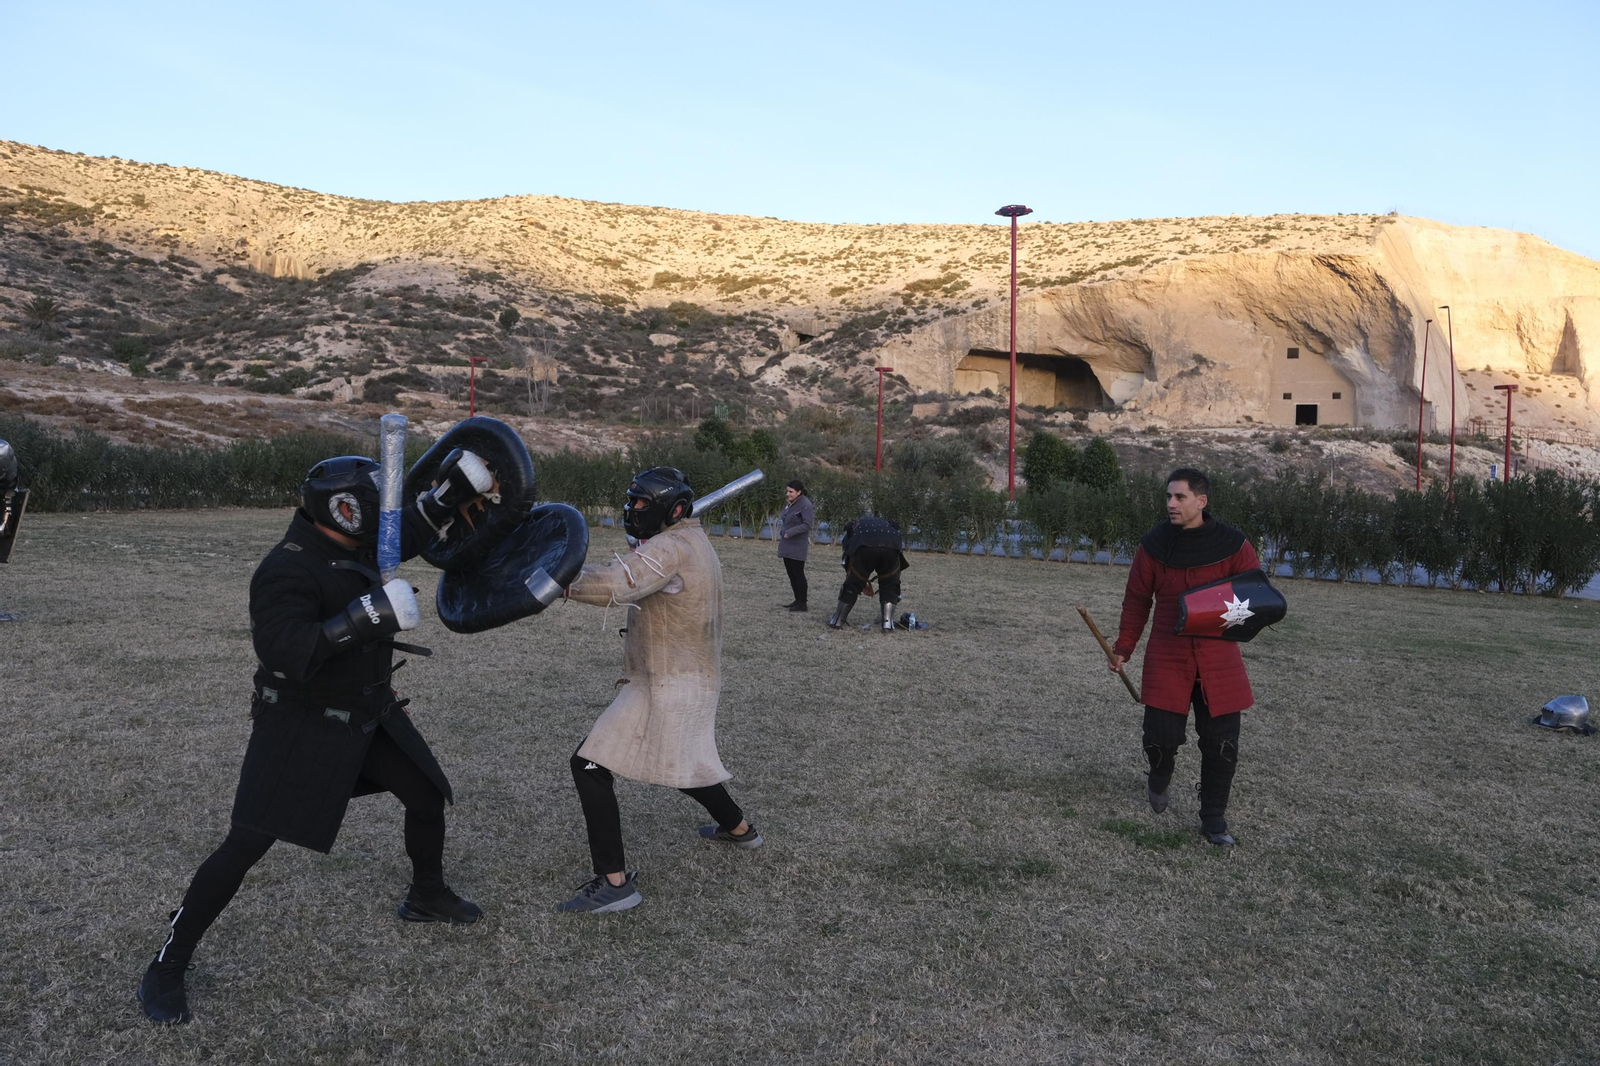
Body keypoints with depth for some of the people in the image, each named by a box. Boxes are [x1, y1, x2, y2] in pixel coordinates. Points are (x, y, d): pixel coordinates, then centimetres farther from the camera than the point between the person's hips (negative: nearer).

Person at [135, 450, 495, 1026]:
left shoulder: (351, 545, -1)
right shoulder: (287, 570, -26)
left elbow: (407, 534, 19)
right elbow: (284, 652, -38)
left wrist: (451, 490, 7)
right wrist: (364, 617, -42)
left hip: (368, 715, 9)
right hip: (300, 725, -8)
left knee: (427, 795, 16)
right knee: (247, 843, -9)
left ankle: (427, 896, 43)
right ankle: (165, 970, 7)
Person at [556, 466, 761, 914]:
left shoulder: (668, 549, -19)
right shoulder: (697, 543, 12)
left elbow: (610, 587, -32)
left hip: (666, 687, -10)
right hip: (697, 680, 10)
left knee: (591, 766, -9)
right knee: (680, 762, 31)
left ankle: (615, 882, -10)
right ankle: (738, 828, 49)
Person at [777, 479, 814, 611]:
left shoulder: (805, 505, -14)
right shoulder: (791, 504, 12)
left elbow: (807, 525, -19)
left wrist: (790, 532, -23)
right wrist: (782, 533, 7)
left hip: (797, 547, -9)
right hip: (787, 546, 9)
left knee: (798, 574, -4)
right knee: (791, 574, 12)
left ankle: (802, 603, 1)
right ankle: (797, 600, 22)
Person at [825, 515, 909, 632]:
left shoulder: (855, 526, 39)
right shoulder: (890, 525, 42)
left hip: (863, 545, -1)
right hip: (891, 546, 1)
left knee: (853, 584, 16)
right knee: (889, 586, 20)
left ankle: (837, 621, 24)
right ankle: (887, 623, 12)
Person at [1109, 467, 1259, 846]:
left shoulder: (1232, 544, -6)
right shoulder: (1154, 544, -2)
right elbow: (1136, 599, 7)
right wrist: (1124, 648, 5)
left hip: (1219, 660, 0)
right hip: (1167, 657, 0)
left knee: (1221, 743, 2)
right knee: (1161, 736, -3)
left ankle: (1213, 819, 20)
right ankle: (1160, 778, 33)